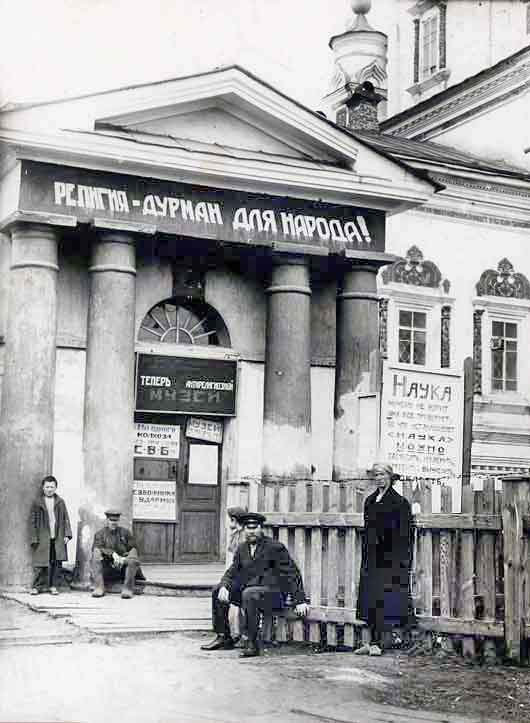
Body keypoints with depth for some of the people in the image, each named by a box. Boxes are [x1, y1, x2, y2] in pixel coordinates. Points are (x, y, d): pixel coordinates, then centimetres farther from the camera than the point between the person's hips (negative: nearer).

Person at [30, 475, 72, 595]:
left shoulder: (60, 502, 10)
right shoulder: (37, 502, 3)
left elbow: (66, 519, 11)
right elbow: (33, 521, 3)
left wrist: (67, 534, 1)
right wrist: (34, 538, -3)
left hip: (57, 538, 2)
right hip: (42, 538, -2)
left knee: (56, 563, 3)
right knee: (40, 564, -4)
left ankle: (53, 586, 11)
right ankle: (36, 586, 3)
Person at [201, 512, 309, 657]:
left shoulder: (275, 547, -6)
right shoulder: (242, 549, 12)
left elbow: (291, 573, -8)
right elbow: (232, 572, 10)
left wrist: (299, 600, -14)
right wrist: (224, 586, -14)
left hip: (274, 592, -7)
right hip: (249, 588, 7)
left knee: (249, 594, -36)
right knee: (217, 591, -1)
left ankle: (252, 644, -31)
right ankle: (224, 638, 5)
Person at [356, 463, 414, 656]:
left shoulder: (399, 502, -5)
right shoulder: (370, 501, 15)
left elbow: (404, 533, -9)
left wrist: (402, 559, -15)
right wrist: (365, 559, 15)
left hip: (390, 558, -7)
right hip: (372, 556, 7)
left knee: (384, 598, -8)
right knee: (370, 598, 5)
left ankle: (380, 642, -5)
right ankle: (374, 641, 10)